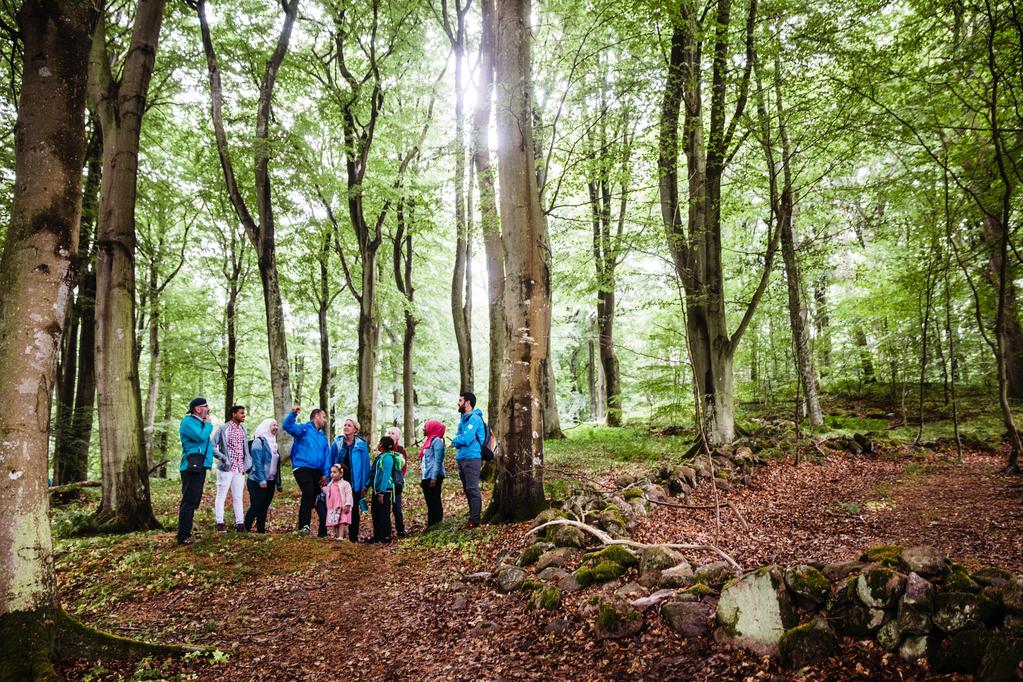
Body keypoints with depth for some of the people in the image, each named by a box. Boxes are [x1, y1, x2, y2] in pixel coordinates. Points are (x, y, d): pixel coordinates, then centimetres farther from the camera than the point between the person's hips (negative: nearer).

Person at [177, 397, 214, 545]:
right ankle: (183, 537, -9)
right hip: (192, 468, -10)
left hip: (199, 467, 10)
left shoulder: (199, 422, 21)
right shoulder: (188, 422, -9)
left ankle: (186, 533, 21)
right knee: (189, 502, -11)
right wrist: (208, 424, -7)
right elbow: (201, 436, -23)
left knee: (194, 502, 14)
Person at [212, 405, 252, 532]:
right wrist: (223, 458, -19)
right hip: (226, 468, -6)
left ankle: (240, 523, 13)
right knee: (221, 496, 1)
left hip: (240, 469, 6)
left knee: (238, 497, 9)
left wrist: (248, 463, 7)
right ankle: (220, 524, 5)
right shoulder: (223, 429, -7)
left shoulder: (243, 430, 11)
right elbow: (212, 446, -11)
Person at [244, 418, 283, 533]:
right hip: (257, 482, -7)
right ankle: (245, 530, 1)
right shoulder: (259, 441, -8)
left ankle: (261, 531, 11)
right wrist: (262, 480, -23)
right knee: (255, 507, -8)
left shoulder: (272, 442, 15)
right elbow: (257, 462, -16)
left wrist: (279, 483, 14)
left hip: (270, 482, 7)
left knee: (264, 509, 8)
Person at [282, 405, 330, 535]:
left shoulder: (323, 437, 21)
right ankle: (303, 526, -27)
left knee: (313, 497, 9)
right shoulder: (304, 429, 4)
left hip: (317, 471, 6)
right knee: (309, 492, -28)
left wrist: (326, 473, 4)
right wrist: (293, 413, -31)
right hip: (302, 468, -6)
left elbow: (327, 456, 16)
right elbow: (287, 426, -14)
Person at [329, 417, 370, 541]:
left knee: (354, 509, 7)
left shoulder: (361, 445, -3)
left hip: (355, 482, -2)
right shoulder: (337, 443, 3)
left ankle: (353, 536, 15)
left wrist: (364, 485, -6)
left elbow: (365, 465, -2)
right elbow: (331, 461, 8)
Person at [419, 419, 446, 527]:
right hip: (426, 477, 9)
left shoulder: (437, 441, -8)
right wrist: (423, 479, 19)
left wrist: (434, 478, -21)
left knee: (435, 502, -6)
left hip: (433, 477, -9)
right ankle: (430, 526, 16)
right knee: (430, 503, 11)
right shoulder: (429, 441, 19)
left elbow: (438, 461, -15)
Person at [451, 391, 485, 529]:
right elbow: (458, 443, 15)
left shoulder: (474, 418, -11)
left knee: (473, 489, -8)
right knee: (467, 490, 14)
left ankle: (475, 520, -5)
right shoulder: (463, 419, 18)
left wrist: (455, 439, -2)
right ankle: (472, 516, 22)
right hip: (462, 458, 10)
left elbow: (466, 439, -20)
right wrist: (458, 441, -7)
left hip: (472, 458, -9)